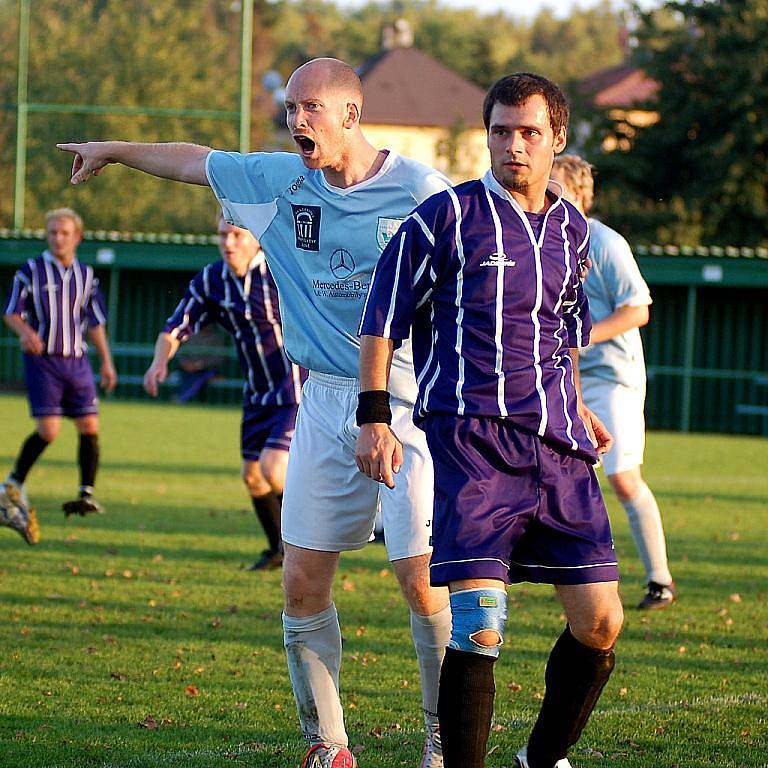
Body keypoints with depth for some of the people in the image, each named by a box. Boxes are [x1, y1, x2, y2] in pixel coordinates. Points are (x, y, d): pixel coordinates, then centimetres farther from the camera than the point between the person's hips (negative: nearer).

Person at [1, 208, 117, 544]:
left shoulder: (86, 275, 11)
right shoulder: (31, 271, -1)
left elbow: (95, 323, 17)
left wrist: (107, 363, 11)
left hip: (77, 361, 4)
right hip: (43, 360, -4)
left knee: (89, 427, -6)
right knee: (48, 430, -13)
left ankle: (87, 493, 1)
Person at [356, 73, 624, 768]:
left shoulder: (573, 228, 15)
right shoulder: (450, 215, -2)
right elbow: (383, 314, 1)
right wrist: (374, 417, -6)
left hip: (558, 448, 6)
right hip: (472, 442, -6)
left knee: (600, 623, 3)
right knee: (479, 626, -16)